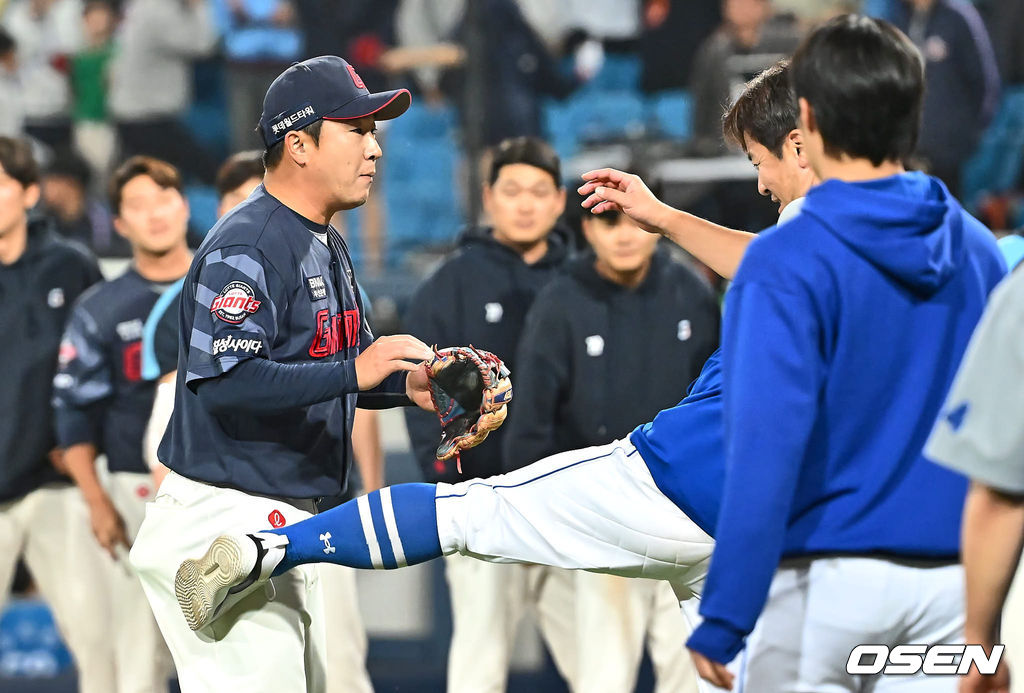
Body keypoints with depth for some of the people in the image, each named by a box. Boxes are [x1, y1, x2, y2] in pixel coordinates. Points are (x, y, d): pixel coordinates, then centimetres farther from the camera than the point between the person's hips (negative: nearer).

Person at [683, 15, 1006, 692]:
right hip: (950, 580, 4)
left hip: (827, 578, -4)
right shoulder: (980, 250, 7)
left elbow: (766, 444, -18)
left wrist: (722, 621, -18)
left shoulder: (786, 263, -10)